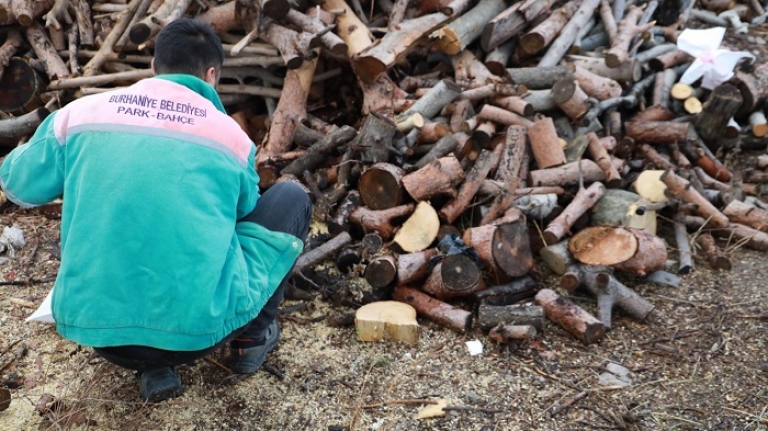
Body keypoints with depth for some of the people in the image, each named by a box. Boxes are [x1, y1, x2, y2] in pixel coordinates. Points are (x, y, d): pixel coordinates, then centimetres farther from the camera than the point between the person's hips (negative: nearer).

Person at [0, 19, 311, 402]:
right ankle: (253, 337, 21)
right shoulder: (231, 134, 2)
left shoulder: (81, 112, 5)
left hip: (94, 327, 3)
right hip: (200, 328, -2)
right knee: (291, 197, 15)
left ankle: (152, 367, 19)